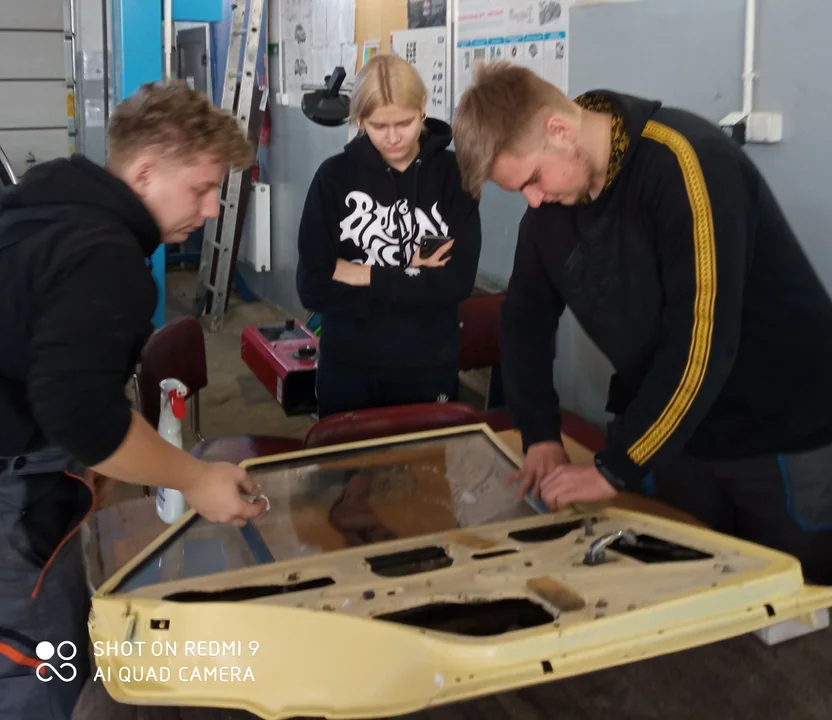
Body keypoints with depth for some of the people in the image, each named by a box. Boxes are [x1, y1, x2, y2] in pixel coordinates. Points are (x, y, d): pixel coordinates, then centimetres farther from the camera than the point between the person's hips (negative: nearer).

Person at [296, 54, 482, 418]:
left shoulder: (453, 174, -3)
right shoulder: (334, 176, -6)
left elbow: (459, 280, -11)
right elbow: (313, 288, -11)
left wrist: (366, 277, -12)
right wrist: (416, 281, -14)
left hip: (430, 370, 1)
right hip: (348, 370, 0)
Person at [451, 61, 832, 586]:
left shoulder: (686, 163, -25)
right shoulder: (552, 199, -2)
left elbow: (701, 341, -30)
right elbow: (526, 317, 8)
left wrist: (615, 469, -24)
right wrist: (542, 436, -2)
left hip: (783, 438, -6)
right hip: (672, 433, 6)